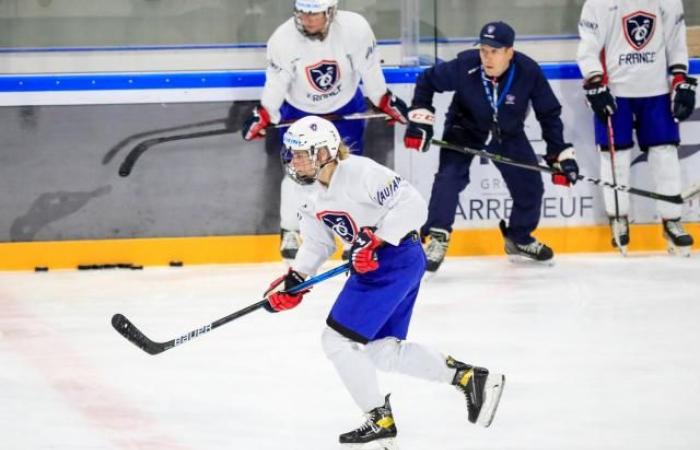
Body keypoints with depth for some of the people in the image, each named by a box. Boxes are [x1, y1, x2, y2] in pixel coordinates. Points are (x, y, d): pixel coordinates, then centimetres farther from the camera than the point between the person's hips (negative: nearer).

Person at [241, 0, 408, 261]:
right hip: (299, 111, -1)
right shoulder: (283, 39, -27)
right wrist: (262, 116, -23)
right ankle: (290, 233, 9)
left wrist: (386, 102, -5)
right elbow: (276, 82, -17)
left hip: (346, 107, 1)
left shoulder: (355, 28, -27)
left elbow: (369, 69, -13)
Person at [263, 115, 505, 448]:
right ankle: (470, 378, 18)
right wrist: (294, 280, 4)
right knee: (379, 349, 12)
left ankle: (380, 421, 2)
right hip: (370, 268, 10)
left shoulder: (359, 171, -19)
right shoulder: (315, 198, 11)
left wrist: (376, 241, -29)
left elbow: (411, 204, -24)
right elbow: (316, 243, 18)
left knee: (338, 339, -10)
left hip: (396, 260, -10)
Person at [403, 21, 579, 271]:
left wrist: (560, 154, -15)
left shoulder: (529, 72, -26)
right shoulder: (464, 66, -30)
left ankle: (519, 239, 28)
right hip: (464, 129, -2)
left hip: (508, 135, 2)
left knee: (530, 185, 4)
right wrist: (420, 117, -20)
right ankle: (437, 239, -18)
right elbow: (427, 80, -13)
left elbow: (549, 114, -14)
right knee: (449, 177, -23)